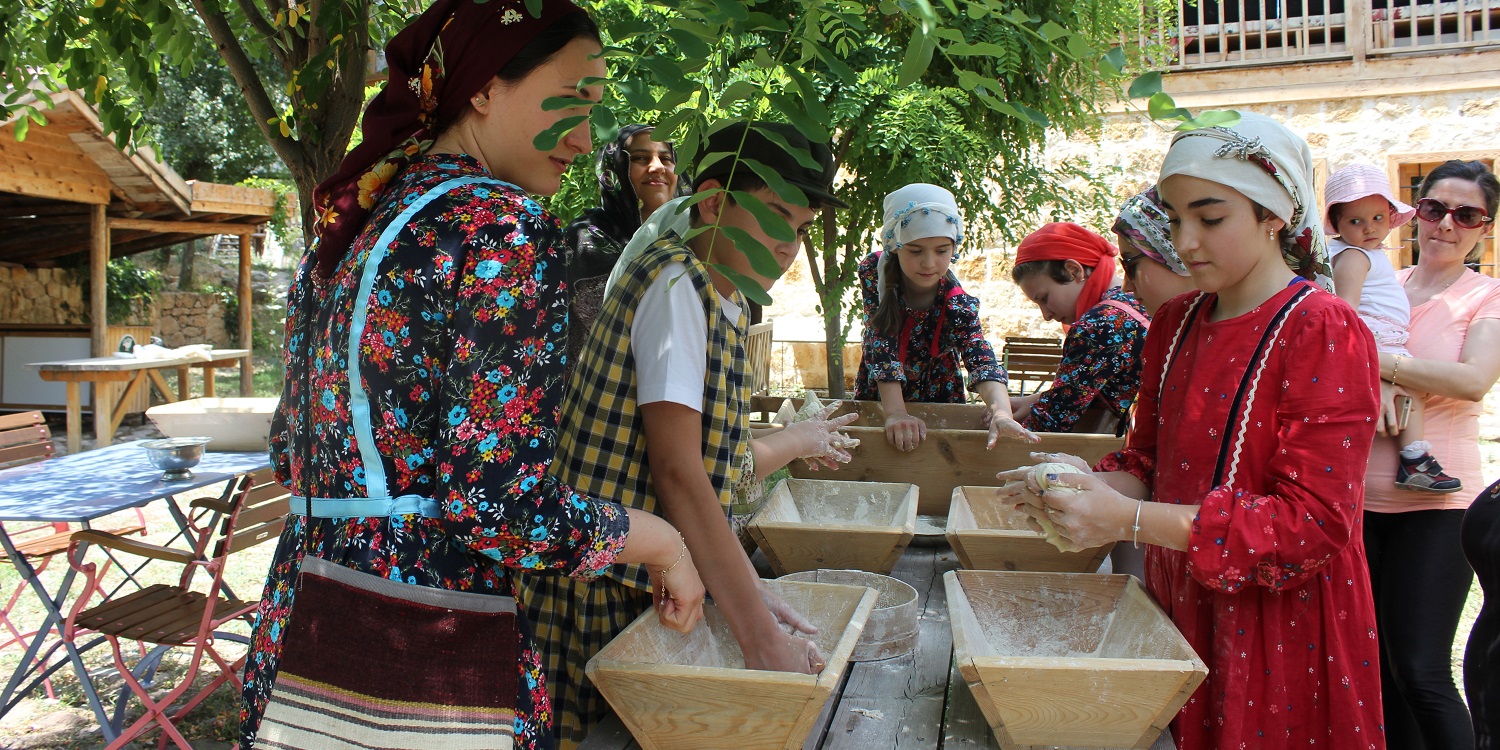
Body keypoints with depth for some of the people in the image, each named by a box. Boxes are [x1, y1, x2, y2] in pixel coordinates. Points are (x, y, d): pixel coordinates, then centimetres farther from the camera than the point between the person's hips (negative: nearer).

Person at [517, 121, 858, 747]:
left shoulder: (725, 304, 11)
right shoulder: (676, 280, -16)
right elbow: (676, 469, -22)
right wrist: (760, 636, -23)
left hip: (654, 584, 8)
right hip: (603, 593, -8)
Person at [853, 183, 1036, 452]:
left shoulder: (959, 306, -21)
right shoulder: (873, 273, -21)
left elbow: (983, 362, -33)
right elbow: (882, 345, -26)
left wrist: (1001, 413, -53)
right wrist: (895, 413, -36)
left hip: (940, 404, 0)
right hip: (875, 400, 0)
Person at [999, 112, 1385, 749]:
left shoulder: (1325, 333, -15)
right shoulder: (1175, 322, 6)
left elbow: (1315, 522, -20)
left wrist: (1129, 520, -27)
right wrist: (1092, 485, -12)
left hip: (1279, 631, -6)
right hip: (1177, 612, 6)